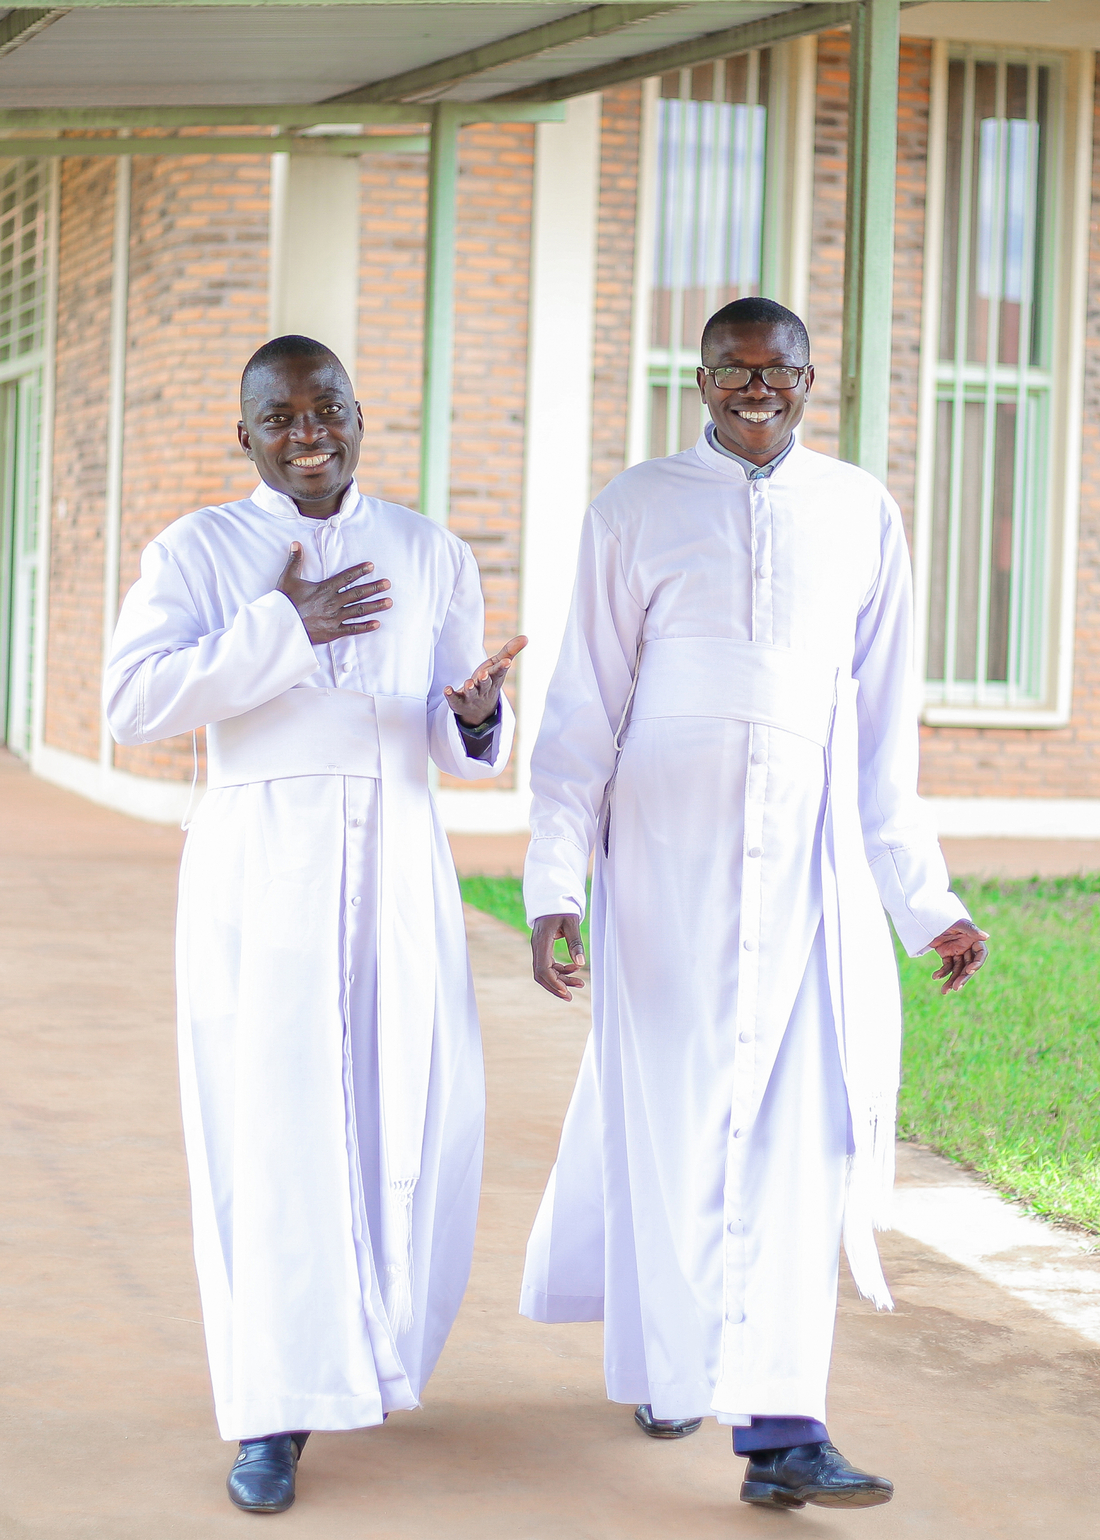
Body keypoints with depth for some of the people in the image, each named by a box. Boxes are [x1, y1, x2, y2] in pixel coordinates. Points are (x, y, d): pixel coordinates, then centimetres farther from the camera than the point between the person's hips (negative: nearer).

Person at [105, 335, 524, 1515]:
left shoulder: (432, 556, 10)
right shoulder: (196, 552, 3)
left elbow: (457, 745, 10)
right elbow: (133, 703, -11)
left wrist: (475, 715, -14)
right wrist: (282, 630, -16)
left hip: (397, 867, 3)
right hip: (260, 865, -3)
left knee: (412, 1117, 2)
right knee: (267, 1128, -5)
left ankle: (360, 1335, 29)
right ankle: (272, 1411, 1)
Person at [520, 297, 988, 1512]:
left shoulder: (861, 515, 8)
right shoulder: (635, 509, 2)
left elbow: (883, 728, 11)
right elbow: (583, 711, 1)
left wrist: (924, 901, 9)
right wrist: (552, 884, -7)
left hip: (810, 864, 2)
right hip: (665, 860, -1)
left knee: (799, 1133, -4)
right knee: (670, 1115, 3)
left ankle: (778, 1429, 0)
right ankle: (667, 1366, 23)